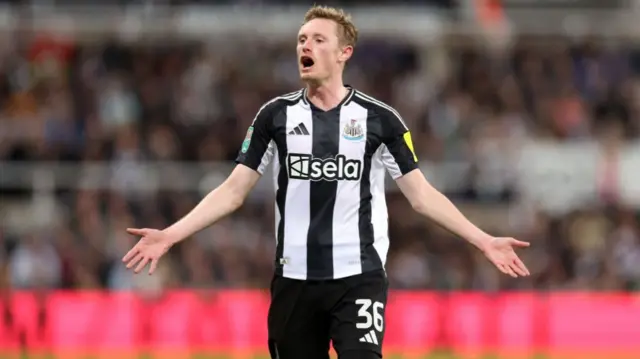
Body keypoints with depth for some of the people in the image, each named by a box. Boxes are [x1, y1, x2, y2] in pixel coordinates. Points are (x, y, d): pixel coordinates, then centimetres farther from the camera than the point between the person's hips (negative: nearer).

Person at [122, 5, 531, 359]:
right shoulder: (276, 115, 5)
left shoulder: (379, 118, 0)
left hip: (359, 278, -2)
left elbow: (421, 194, 3)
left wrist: (485, 240, -7)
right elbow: (233, 192, 6)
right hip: (294, 279, 2)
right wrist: (170, 235, -4)